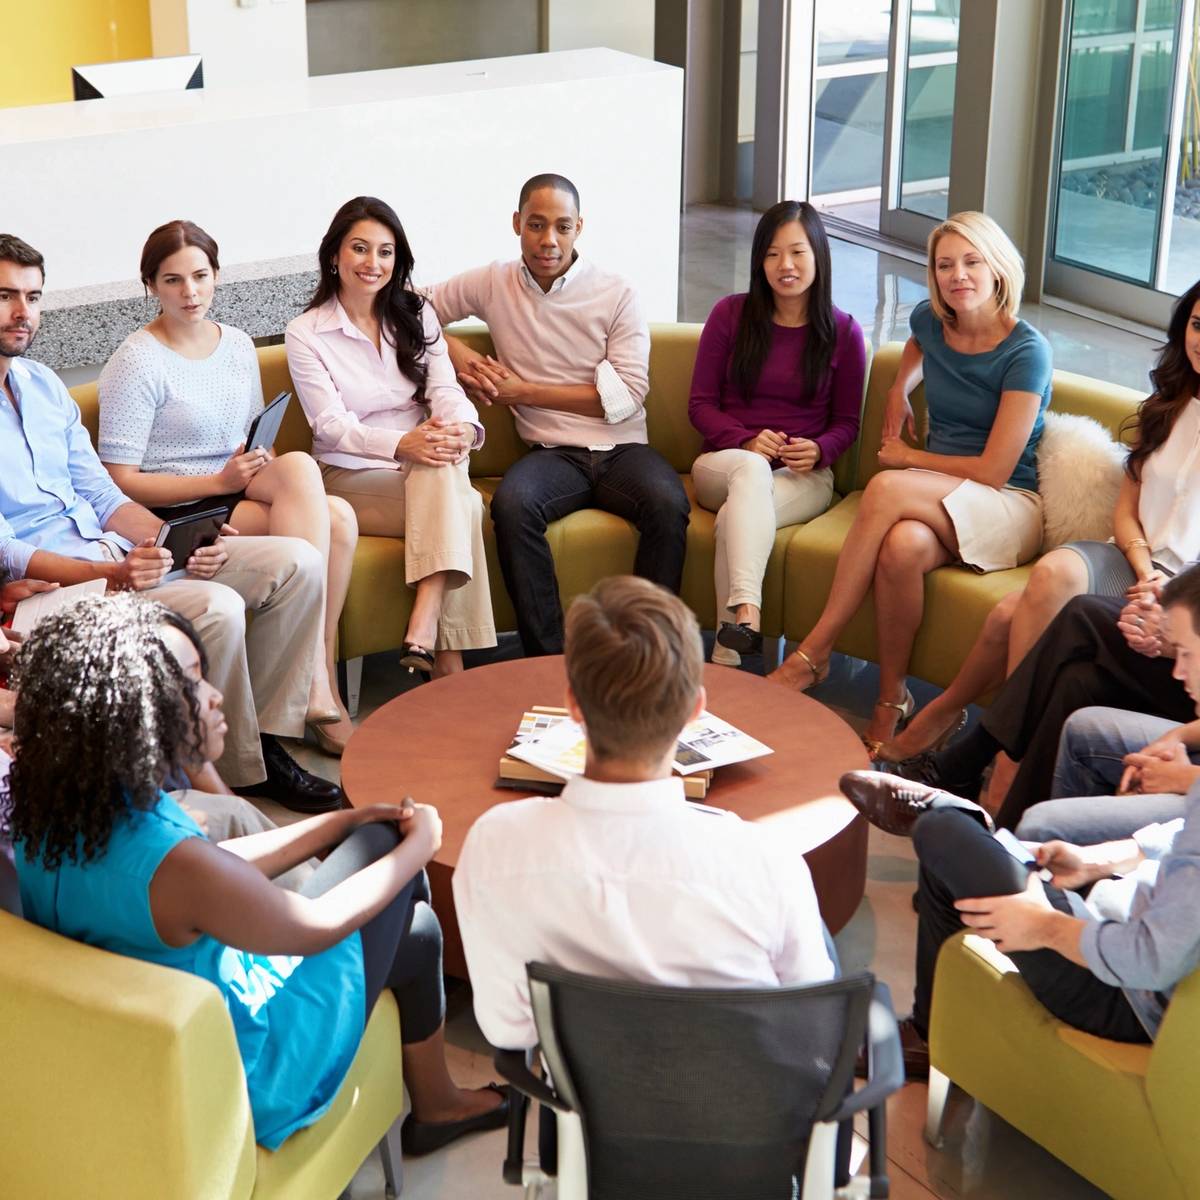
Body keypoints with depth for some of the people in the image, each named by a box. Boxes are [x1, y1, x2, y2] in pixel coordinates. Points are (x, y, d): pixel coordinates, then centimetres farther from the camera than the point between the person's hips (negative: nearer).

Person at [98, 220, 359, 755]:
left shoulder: (238, 345, 14)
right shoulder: (136, 363, -7)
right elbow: (121, 481, -10)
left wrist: (261, 462, -1)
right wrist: (219, 481, -17)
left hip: (240, 494, 6)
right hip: (178, 515, -6)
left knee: (339, 518, -25)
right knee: (302, 467, -30)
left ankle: (319, 677, -19)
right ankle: (320, 685, -30)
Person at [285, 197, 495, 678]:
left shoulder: (416, 316, 13)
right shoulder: (305, 333, 0)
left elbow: (446, 389, 0)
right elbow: (331, 425, -10)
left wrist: (460, 428, -27)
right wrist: (402, 444, -29)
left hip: (425, 473, 3)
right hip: (351, 477, -3)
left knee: (442, 465, -35)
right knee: (460, 506, -32)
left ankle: (423, 632, -44)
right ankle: (447, 657, -36)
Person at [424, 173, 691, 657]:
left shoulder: (617, 295, 4)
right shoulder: (493, 284, 10)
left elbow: (625, 394, -3)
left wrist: (525, 391, -4)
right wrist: (457, 352, 1)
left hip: (622, 448, 0)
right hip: (553, 453, 1)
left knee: (668, 504, -34)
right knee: (511, 503, -35)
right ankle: (548, 658, -29)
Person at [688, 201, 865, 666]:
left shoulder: (843, 332, 4)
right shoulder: (730, 314, 4)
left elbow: (846, 422, 10)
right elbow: (700, 404, 4)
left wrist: (818, 450, -14)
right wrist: (746, 442, -15)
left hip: (804, 476, 0)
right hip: (723, 462, 0)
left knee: (735, 517, -35)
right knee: (751, 469, -39)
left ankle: (726, 654, -41)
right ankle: (746, 613, -56)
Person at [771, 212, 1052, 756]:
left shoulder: (1026, 351, -13)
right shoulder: (931, 320, 4)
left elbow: (994, 470, -15)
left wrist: (907, 457, -5)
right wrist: (899, 391, 17)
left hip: (1009, 508, -4)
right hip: (935, 497, 5)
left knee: (885, 489, -35)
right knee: (903, 546, -36)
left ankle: (814, 651, -27)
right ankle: (891, 700, -26)